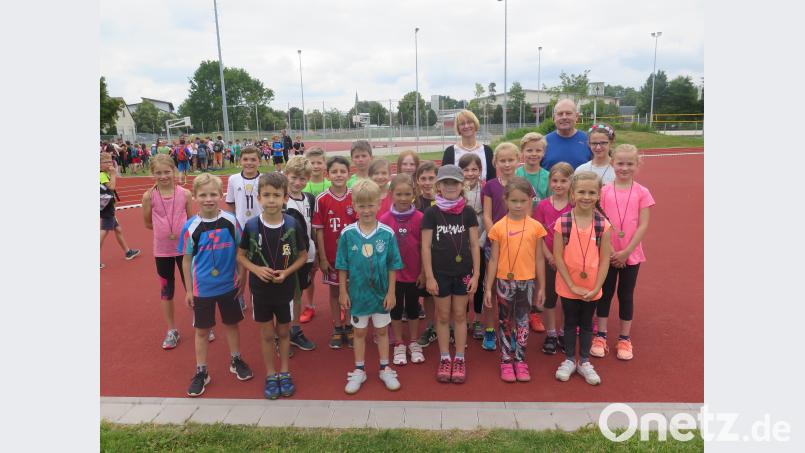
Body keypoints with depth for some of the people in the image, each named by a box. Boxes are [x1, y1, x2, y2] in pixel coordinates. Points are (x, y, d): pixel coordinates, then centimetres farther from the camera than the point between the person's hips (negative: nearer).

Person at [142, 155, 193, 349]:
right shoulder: (149, 196, -9)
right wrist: (164, 230, -4)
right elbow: (148, 223, 3)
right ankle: (171, 330, 29)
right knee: (166, 289, 14)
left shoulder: (185, 194, -10)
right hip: (162, 250, 1)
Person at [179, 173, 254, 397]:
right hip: (202, 288, -1)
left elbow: (240, 251, 1)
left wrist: (242, 277, -2)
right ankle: (201, 372, 27)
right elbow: (187, 260, -2)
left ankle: (235, 360, 37)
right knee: (202, 330, 11)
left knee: (232, 324, 16)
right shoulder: (191, 227, -10)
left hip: (229, 285, 1)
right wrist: (188, 290, 0)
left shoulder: (231, 221, -9)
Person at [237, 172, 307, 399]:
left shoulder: (293, 225, -11)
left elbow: (303, 256, -2)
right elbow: (241, 256, 0)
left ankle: (284, 373, 33)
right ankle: (270, 375, 30)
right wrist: (256, 269, -17)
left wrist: (287, 271, -17)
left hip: (285, 289, 0)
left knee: (283, 332, 16)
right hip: (260, 289, 0)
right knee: (266, 334, 13)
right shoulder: (251, 225, -10)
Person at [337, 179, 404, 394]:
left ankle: (385, 369, 32)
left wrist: (391, 292, -5)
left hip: (381, 292, 0)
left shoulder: (387, 233, -11)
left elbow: (392, 266, -5)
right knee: (359, 332, 16)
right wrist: (343, 292, -2)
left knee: (382, 330, 16)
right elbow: (343, 266, -3)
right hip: (357, 293, 0)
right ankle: (359, 371, 32)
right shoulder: (347, 234, -10)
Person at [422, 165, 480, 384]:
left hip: (463, 272, 1)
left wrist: (476, 274, -3)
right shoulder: (431, 213, -6)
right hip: (440, 273, -1)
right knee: (443, 316, 10)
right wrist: (429, 277, -8)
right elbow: (426, 247, -5)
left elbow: (474, 245, 1)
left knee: (460, 315, 11)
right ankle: (444, 359, 24)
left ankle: (460, 360, 23)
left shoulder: (468, 212, -2)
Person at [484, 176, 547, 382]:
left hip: (527, 282, 1)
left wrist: (541, 287, 4)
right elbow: (493, 259, -2)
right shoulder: (499, 227, -5)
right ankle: (506, 361, 23)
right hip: (504, 282, -1)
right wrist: (488, 288, -3)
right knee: (505, 322, 11)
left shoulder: (535, 227, -3)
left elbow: (539, 259, 3)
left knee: (523, 321, 11)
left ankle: (520, 360, 25)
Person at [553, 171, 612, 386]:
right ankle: (569, 360, 32)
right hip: (568, 286, -1)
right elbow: (558, 257, -11)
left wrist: (596, 287, -11)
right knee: (570, 323, 15)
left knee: (587, 324, 17)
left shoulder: (603, 224, -9)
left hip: (592, 288, 1)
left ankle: (584, 361, 33)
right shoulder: (562, 222, -13)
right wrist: (572, 286, -13)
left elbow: (604, 259, -5)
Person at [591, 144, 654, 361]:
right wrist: (610, 250, -12)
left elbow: (643, 226, -7)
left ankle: (624, 339, 23)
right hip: (607, 253, 0)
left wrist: (626, 252, -13)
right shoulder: (604, 191, -4)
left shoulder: (642, 193, -4)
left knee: (626, 295, 11)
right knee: (605, 293, 9)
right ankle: (600, 336, 21)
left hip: (631, 255, 0)